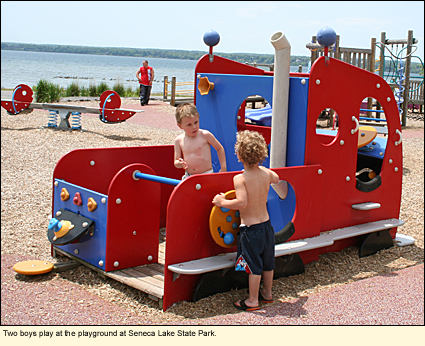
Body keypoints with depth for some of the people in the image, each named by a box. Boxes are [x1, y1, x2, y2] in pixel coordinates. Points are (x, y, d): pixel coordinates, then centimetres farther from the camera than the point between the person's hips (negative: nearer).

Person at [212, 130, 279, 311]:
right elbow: (276, 179, 22)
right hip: (266, 224, 6)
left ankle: (253, 301, 16)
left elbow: (241, 202, -30)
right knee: (268, 263, 19)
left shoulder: (240, 178, -20)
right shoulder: (267, 173, -1)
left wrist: (222, 202, -16)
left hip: (250, 229, -6)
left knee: (254, 266, 4)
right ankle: (267, 293, 36)